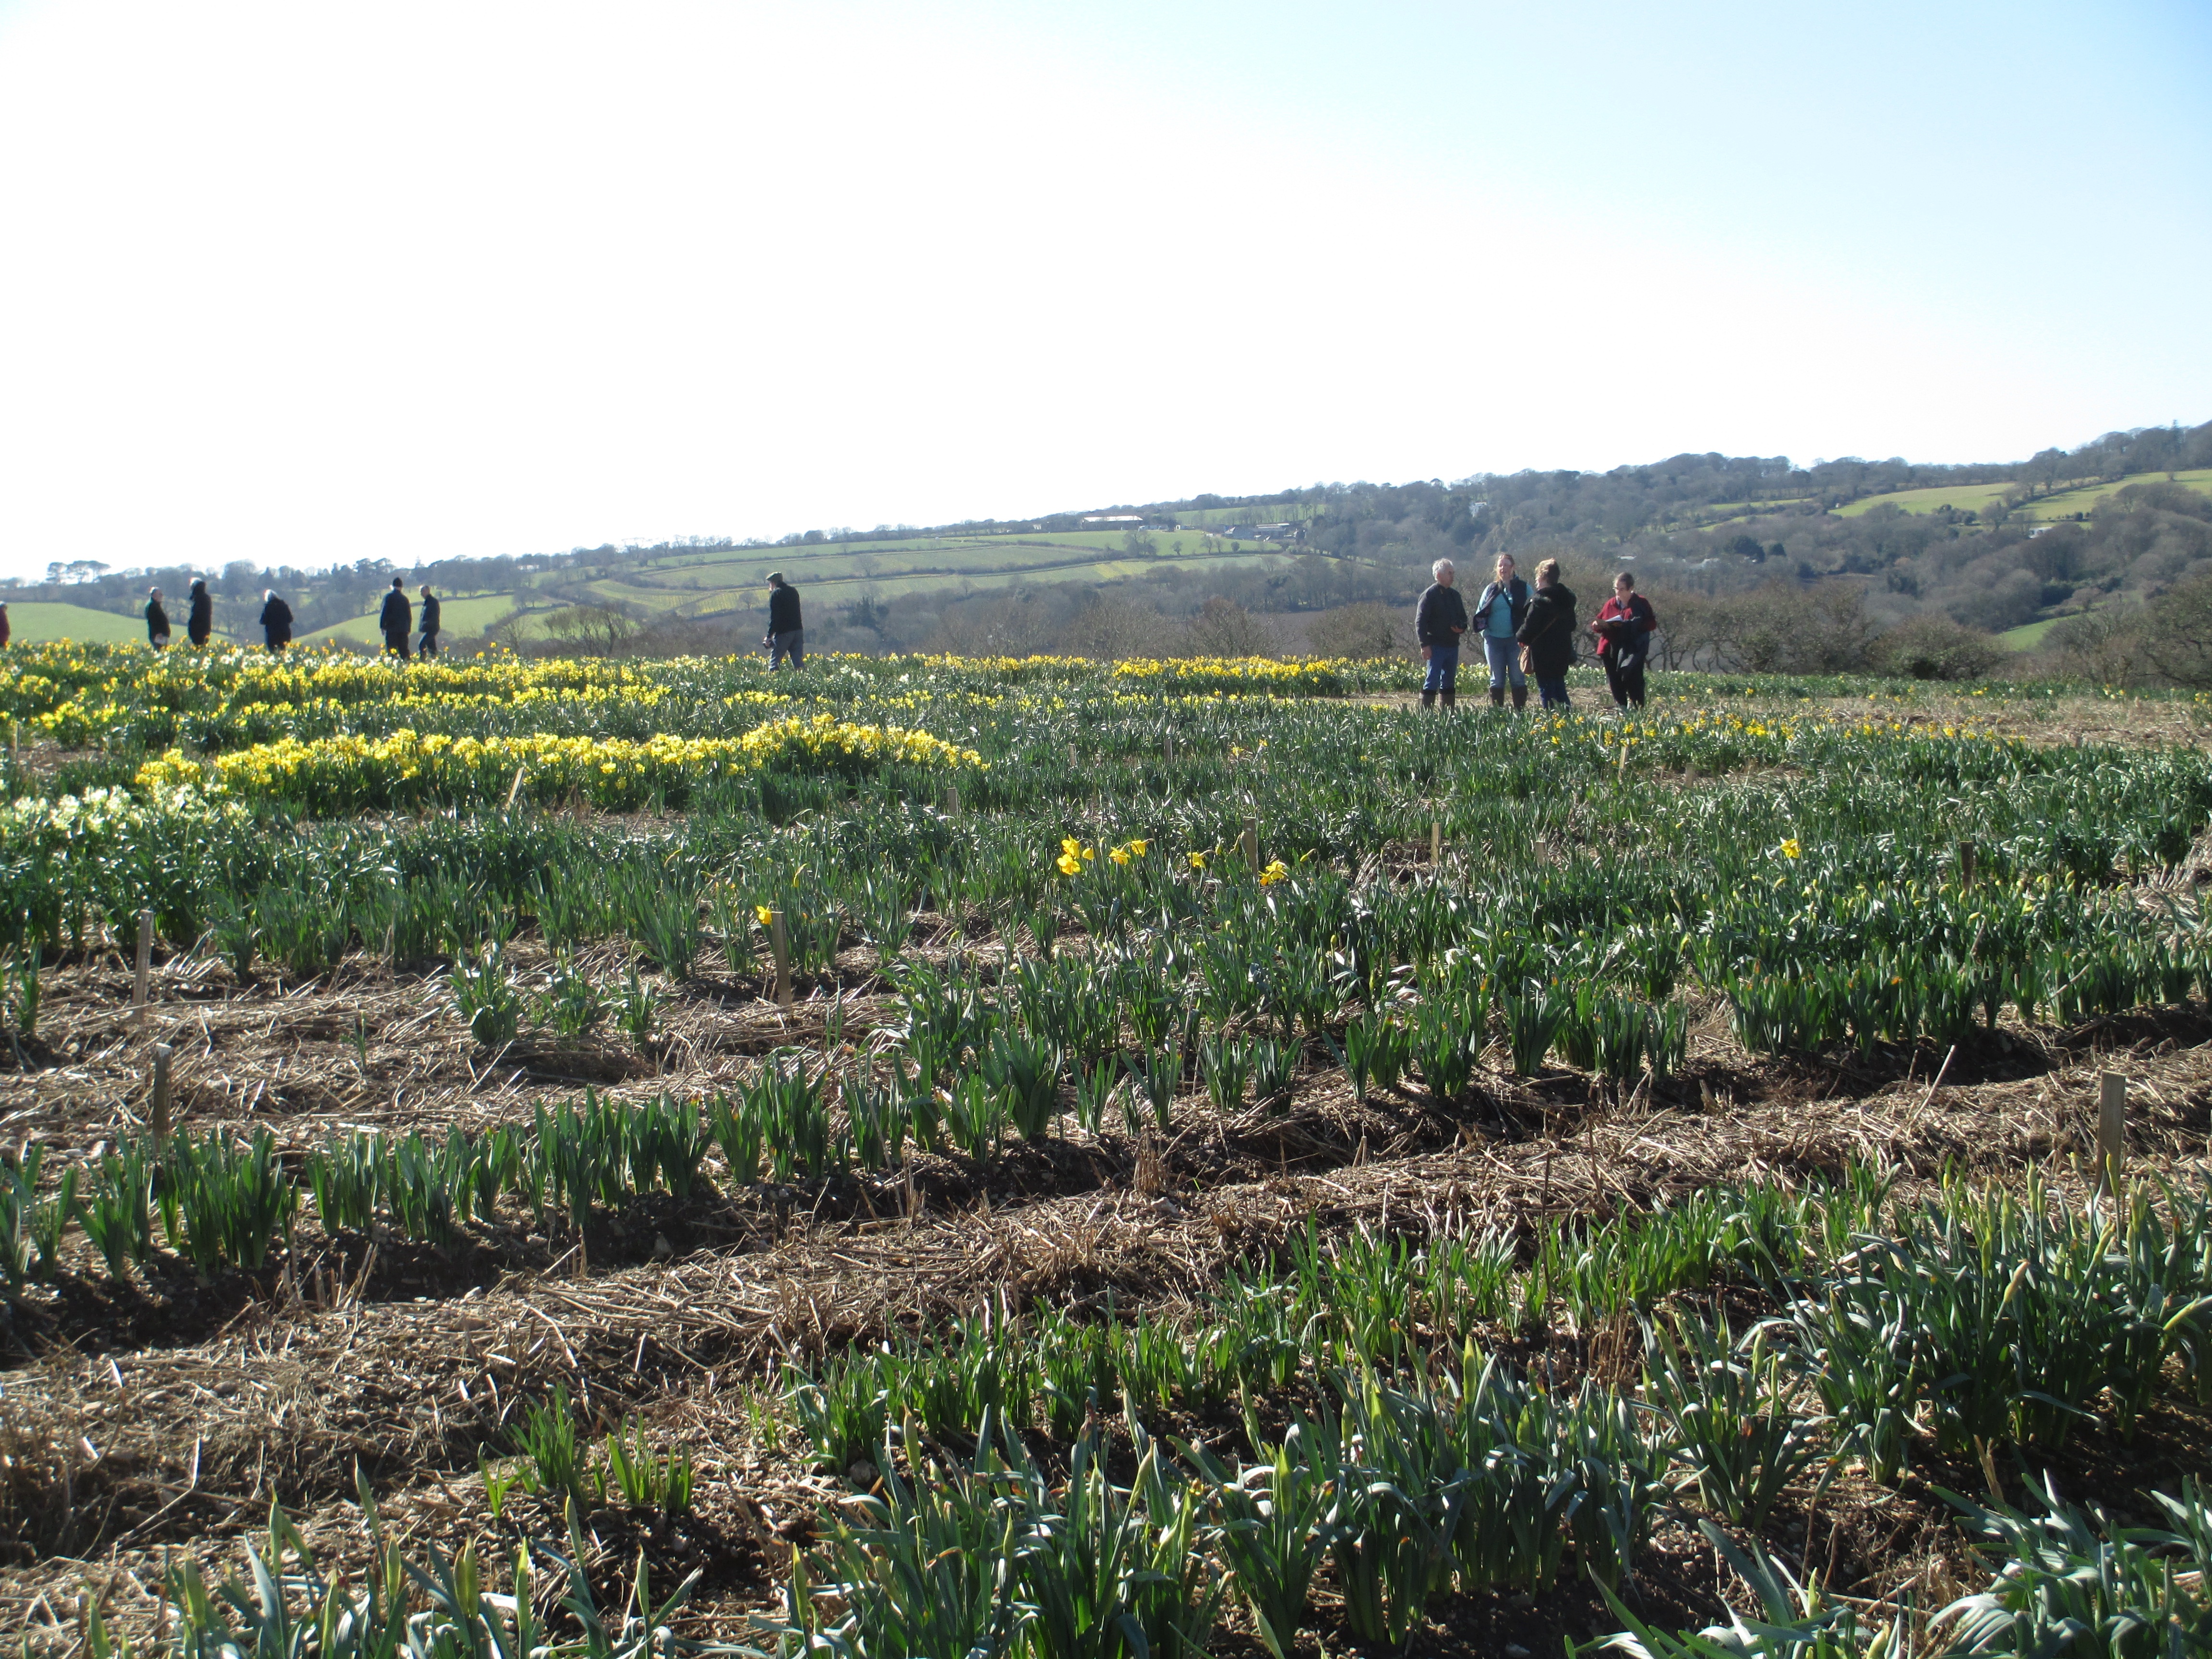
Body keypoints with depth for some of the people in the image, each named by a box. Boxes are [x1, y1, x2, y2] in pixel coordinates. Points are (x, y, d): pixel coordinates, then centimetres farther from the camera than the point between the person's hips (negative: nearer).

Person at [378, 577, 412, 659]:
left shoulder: (389, 597, -5)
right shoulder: (405, 599, 7)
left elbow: (384, 612, -7)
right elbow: (409, 615, 11)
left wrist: (382, 626, -1)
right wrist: (409, 628, 18)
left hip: (392, 628, -4)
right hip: (403, 629, 4)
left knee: (391, 650, -4)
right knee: (404, 650, 7)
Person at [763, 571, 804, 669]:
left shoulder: (776, 594, -6)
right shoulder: (794, 591, 14)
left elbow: (774, 617, -13)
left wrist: (769, 636, -11)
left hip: (783, 632, -6)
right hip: (798, 630, 6)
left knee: (774, 661, -1)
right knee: (798, 661, 5)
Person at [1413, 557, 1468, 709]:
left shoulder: (1454, 595, 15)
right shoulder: (1430, 594, -6)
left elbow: (1463, 617, 25)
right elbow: (1420, 621, -10)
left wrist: (1462, 627, 0)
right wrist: (1425, 645, -18)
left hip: (1452, 644, 7)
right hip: (1436, 645, -7)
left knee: (1450, 682, 10)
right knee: (1433, 681, -10)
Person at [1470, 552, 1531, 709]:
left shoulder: (1523, 588, 5)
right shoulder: (1491, 590, 10)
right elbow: (1480, 614, 14)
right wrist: (1484, 632, 1)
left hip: (1516, 640, -2)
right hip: (1494, 640, 2)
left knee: (1518, 678, -2)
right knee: (1497, 679, 5)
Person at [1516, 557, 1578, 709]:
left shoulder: (1540, 600, -18)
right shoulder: (1567, 597, 7)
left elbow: (1529, 627, -17)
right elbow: (1572, 624, 16)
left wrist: (1521, 638, 1)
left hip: (1544, 654, -7)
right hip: (1563, 651, 7)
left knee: (1546, 691, -2)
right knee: (1559, 689, 17)